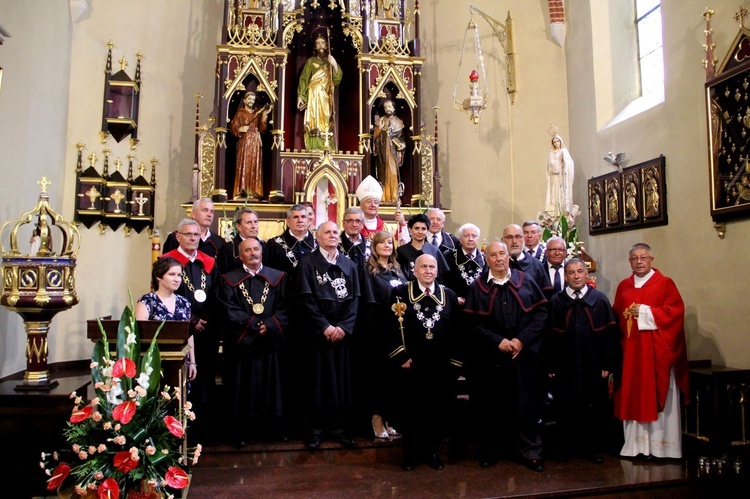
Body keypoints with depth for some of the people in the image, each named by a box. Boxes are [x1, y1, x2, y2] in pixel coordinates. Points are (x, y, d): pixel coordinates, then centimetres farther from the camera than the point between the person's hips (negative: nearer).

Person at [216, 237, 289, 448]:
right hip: (241, 342, -1)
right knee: (243, 388, 4)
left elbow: (285, 308, 0)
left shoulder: (278, 278, 10)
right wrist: (256, 325, -14)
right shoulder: (230, 280, 7)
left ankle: (272, 427, 16)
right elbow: (229, 310, -5)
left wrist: (269, 326, -16)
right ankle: (242, 431, 13)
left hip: (270, 342, 1)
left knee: (271, 386, 6)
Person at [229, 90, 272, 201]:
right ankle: (241, 192, -11)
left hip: (256, 142, 3)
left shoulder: (258, 113, 17)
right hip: (244, 142, -3)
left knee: (255, 167, -3)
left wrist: (264, 115, -3)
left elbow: (262, 129, 6)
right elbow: (233, 127, 1)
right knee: (243, 166, -9)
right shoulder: (240, 113, 8)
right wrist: (240, 129, -18)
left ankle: (253, 192, -4)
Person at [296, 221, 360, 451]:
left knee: (342, 380, 6)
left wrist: (343, 326, -10)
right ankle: (316, 429, 11)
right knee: (318, 380, 2)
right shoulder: (308, 263, -1)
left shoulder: (349, 265, 10)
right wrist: (324, 326, -14)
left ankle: (339, 426, 16)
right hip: (317, 332, -3)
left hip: (342, 331, 3)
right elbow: (305, 299, -8)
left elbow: (354, 298, 3)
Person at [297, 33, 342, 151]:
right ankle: (314, 147, -17)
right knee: (314, 121, -12)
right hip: (313, 97, -2)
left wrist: (335, 65, -14)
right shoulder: (310, 61, 11)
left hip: (326, 98, 2)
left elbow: (338, 79, 3)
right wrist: (300, 96, -7)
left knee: (326, 122, -4)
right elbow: (303, 79, 4)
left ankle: (326, 147, -6)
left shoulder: (330, 62, 17)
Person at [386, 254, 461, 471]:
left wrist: (452, 357, 2)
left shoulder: (449, 295, 8)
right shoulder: (401, 293, -2)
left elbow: (455, 330, 8)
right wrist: (401, 357, -11)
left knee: (437, 410, 11)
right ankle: (411, 453, 24)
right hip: (411, 364, -2)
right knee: (410, 410, 8)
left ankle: (431, 451, 29)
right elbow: (393, 328, -6)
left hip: (440, 365, 3)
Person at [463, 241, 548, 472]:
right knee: (493, 406, 7)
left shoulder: (525, 281, 3)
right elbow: (473, 322, -3)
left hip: (525, 355, 1)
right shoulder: (478, 286, 2)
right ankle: (492, 451, 23)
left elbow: (541, 312, -1)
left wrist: (522, 339, -11)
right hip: (491, 357, 0)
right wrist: (497, 341, -14)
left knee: (527, 404, 6)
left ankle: (530, 452, 20)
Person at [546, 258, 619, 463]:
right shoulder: (556, 301, 2)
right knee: (567, 409, 8)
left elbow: (610, 333, -1)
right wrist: (551, 366, -4)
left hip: (594, 367, 0)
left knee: (595, 408, 9)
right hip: (566, 367, 0)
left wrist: (608, 364, -5)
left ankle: (593, 448, 25)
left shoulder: (600, 299, 1)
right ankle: (567, 447, 24)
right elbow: (551, 336, 0)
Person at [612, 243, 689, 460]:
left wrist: (645, 312, -13)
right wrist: (627, 315, -4)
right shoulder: (623, 286, 13)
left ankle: (660, 445, 10)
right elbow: (616, 316, 15)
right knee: (634, 397, 5)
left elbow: (675, 311, -10)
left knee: (658, 397, 1)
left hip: (657, 351, -4)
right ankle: (636, 444, 13)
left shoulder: (665, 283, 0)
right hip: (630, 350, 4)